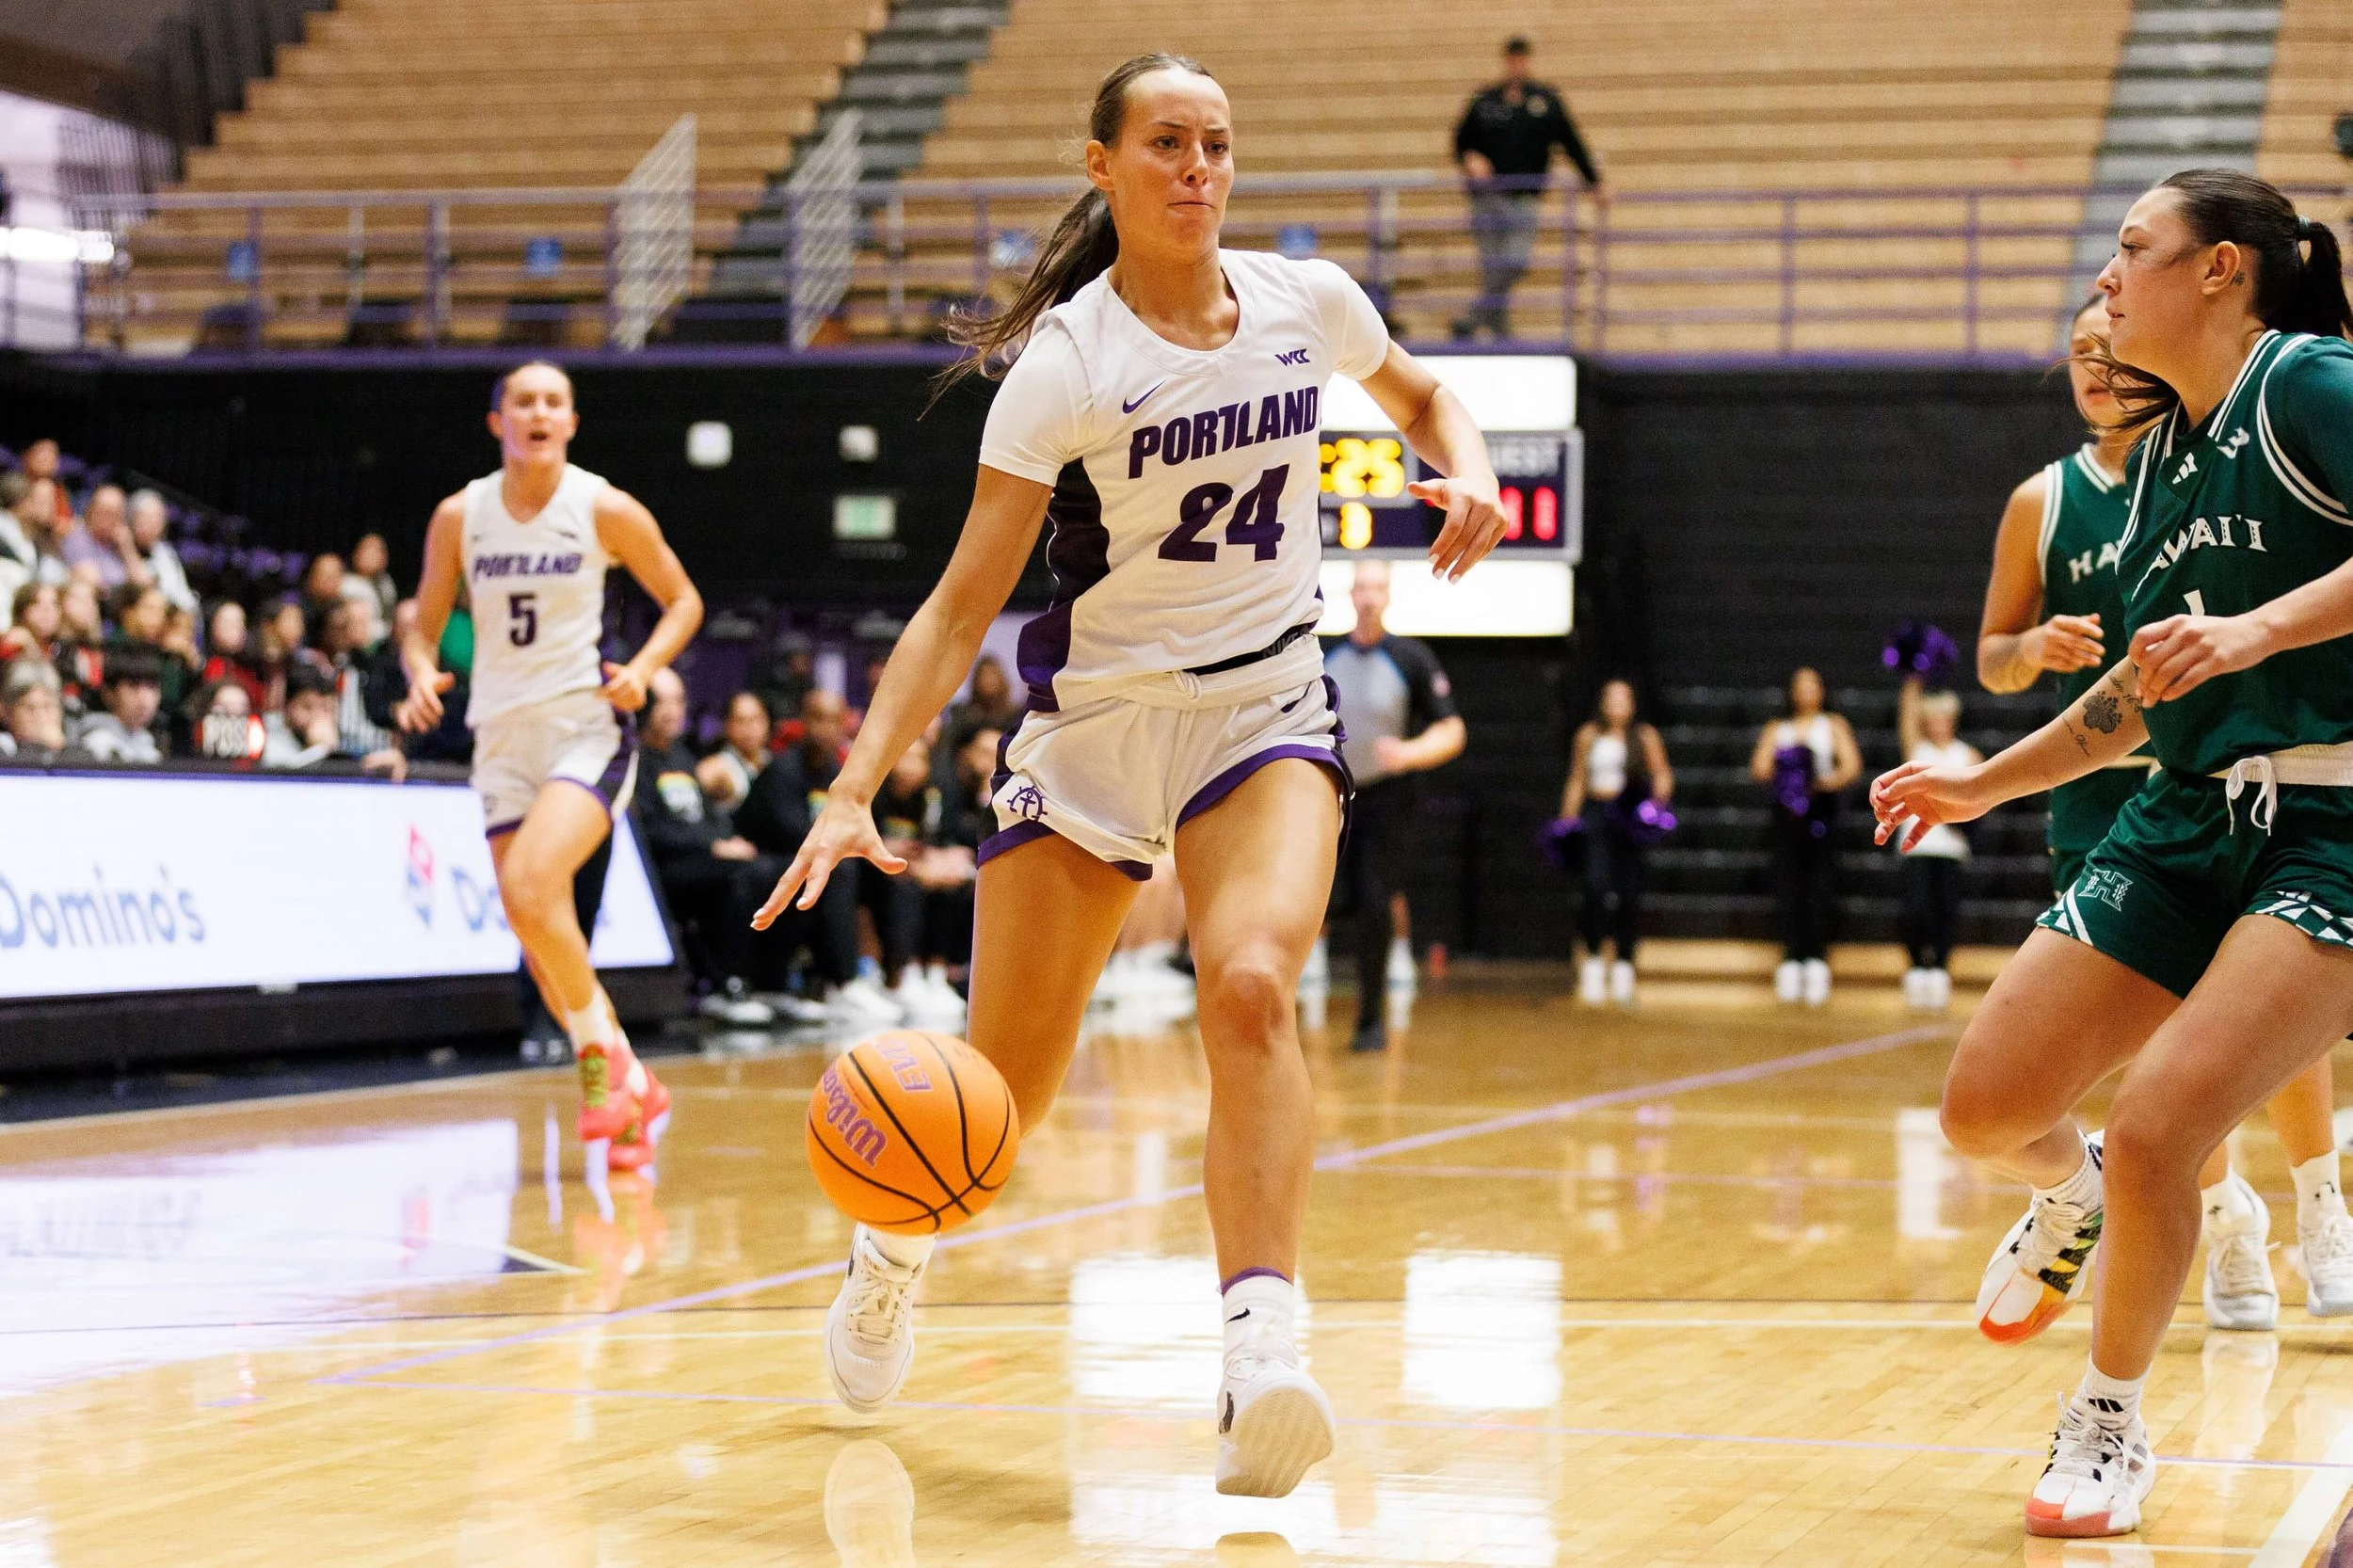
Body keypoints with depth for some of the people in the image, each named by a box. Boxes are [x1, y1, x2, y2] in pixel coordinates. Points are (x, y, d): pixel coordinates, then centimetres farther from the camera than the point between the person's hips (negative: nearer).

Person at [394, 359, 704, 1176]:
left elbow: (683, 599, 6)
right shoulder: (459, 517, 4)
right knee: (534, 926, 4)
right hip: (503, 733, 5)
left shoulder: (607, 510, -4)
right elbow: (424, 625, 12)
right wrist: (422, 674, -10)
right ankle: (631, 1094, 19)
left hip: (587, 724, -4)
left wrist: (643, 666, -12)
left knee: (531, 885, -26)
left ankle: (605, 1058, -8)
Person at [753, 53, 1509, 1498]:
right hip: (1094, 718, -1)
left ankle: (1261, 1356, -35)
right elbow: (964, 602, -16)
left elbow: (1422, 400, 20)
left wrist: (1470, 470, -4)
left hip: (1267, 711, 1)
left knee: (1251, 986, -29)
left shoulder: (1307, 299, -3)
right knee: (1004, 1093, 4)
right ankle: (895, 1241, 39)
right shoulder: (1065, 363, -14)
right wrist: (855, 794, -27)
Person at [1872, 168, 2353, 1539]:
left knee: (2155, 1130, -20)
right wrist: (1984, 784, 30)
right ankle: (2079, 1196, 38)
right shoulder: (2158, 458, 16)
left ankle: (2110, 1425, 3)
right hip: (2187, 821, 8)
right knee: (1989, 1110, 1)